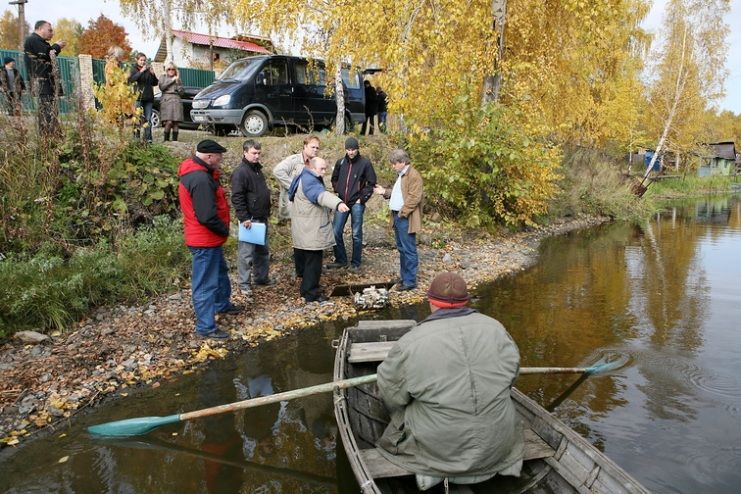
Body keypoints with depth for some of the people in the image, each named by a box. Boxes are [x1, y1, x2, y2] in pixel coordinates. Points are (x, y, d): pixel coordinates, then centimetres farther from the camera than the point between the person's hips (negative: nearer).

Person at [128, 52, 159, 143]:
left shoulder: (148, 69, 16)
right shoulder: (134, 69, 5)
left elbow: (155, 83, 15)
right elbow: (131, 79, -12)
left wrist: (153, 74, -2)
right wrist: (141, 71, -17)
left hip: (148, 98, 4)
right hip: (138, 97, -4)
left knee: (148, 119, -1)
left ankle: (148, 138, -1)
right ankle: (136, 137, -4)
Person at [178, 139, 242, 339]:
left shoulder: (198, 173, 8)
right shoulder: (201, 179, -26)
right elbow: (207, 216, -29)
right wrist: (225, 229, -14)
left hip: (209, 239, 11)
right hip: (205, 241, -11)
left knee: (220, 271, 28)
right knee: (206, 283, -2)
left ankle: (222, 304, 48)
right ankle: (205, 327, 8)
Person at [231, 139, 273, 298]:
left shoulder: (258, 169, 14)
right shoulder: (240, 171, -14)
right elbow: (237, 198, -20)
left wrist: (267, 212, 21)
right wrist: (244, 218, -23)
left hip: (262, 218, 9)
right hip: (250, 219, -9)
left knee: (263, 250, 16)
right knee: (246, 252, -3)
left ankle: (262, 277, 28)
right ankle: (244, 284, 6)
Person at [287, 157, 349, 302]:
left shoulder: (311, 179, 17)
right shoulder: (308, 181, -20)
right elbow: (321, 195, -40)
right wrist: (338, 203, -55)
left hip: (311, 229, 11)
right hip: (310, 230, -11)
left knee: (307, 258, 20)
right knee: (313, 261, -7)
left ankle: (307, 288, 34)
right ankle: (311, 293, 0)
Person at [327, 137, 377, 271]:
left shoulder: (365, 163, -7)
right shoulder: (340, 162, 4)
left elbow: (371, 183, -4)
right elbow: (334, 179, 20)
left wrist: (362, 198, -8)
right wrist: (338, 191, 8)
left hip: (357, 204, -4)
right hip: (342, 202, 4)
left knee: (356, 234, 4)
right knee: (336, 232, 3)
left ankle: (356, 263, 16)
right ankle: (340, 260, 19)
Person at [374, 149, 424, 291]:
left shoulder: (413, 176, -13)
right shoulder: (401, 175, 18)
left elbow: (414, 197, -19)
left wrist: (403, 213, -19)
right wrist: (385, 192, 14)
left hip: (405, 219, -10)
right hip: (397, 217, 10)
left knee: (409, 250, -4)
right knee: (402, 249, 16)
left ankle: (410, 281, 1)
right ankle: (404, 277, 27)